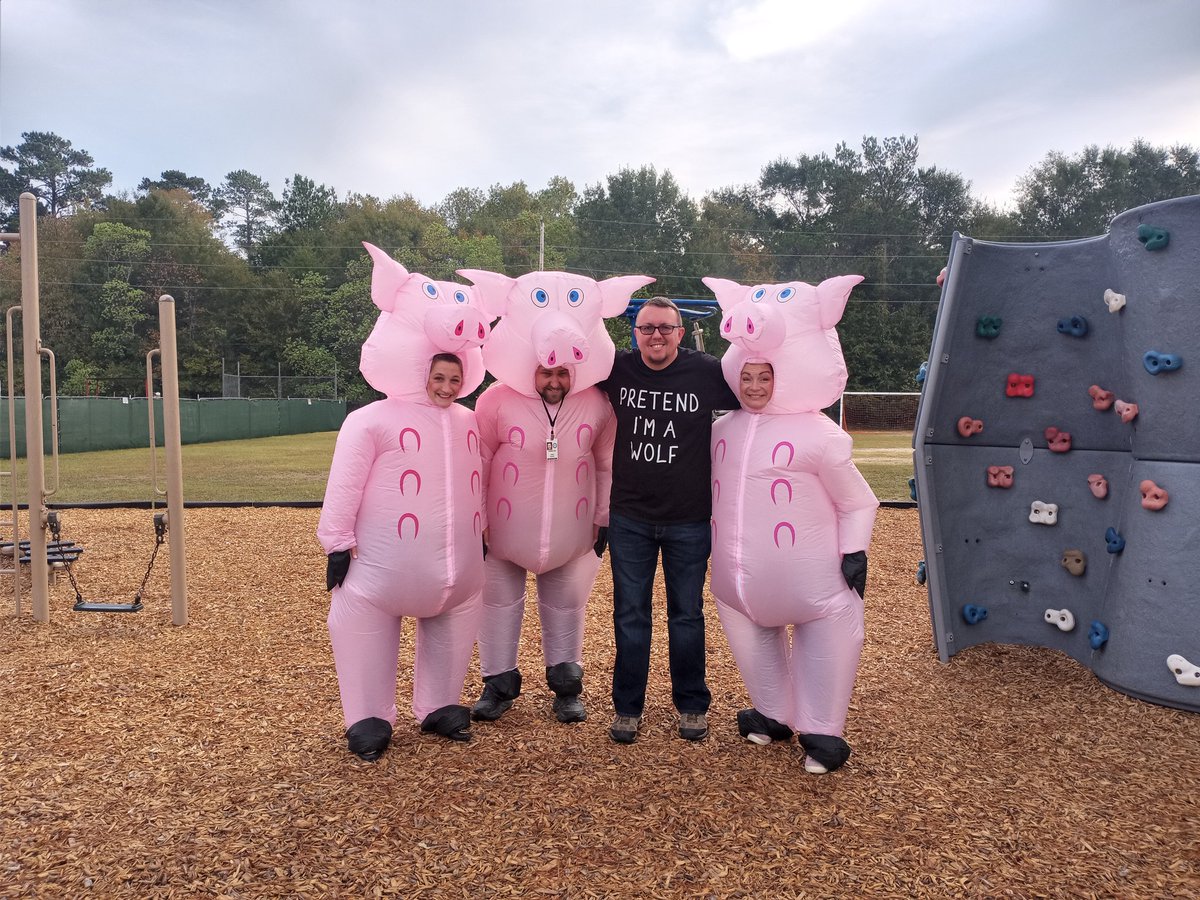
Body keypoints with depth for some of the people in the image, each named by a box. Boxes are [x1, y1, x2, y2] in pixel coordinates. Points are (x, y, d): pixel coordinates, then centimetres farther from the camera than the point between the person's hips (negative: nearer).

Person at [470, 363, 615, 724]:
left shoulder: (596, 404, -8)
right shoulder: (497, 400, -14)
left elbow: (608, 466, 3)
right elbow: (478, 462, -7)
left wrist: (604, 518, 5)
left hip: (571, 536, 1)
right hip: (504, 532, -1)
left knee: (567, 609, 13)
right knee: (500, 606, 11)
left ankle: (567, 687, 30)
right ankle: (499, 685, 28)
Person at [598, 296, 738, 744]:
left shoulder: (707, 371, -8)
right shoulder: (617, 369, -2)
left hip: (690, 519, -1)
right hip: (629, 517, 1)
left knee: (687, 615, 11)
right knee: (630, 615, 9)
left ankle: (692, 706, 28)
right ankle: (627, 708, 23)